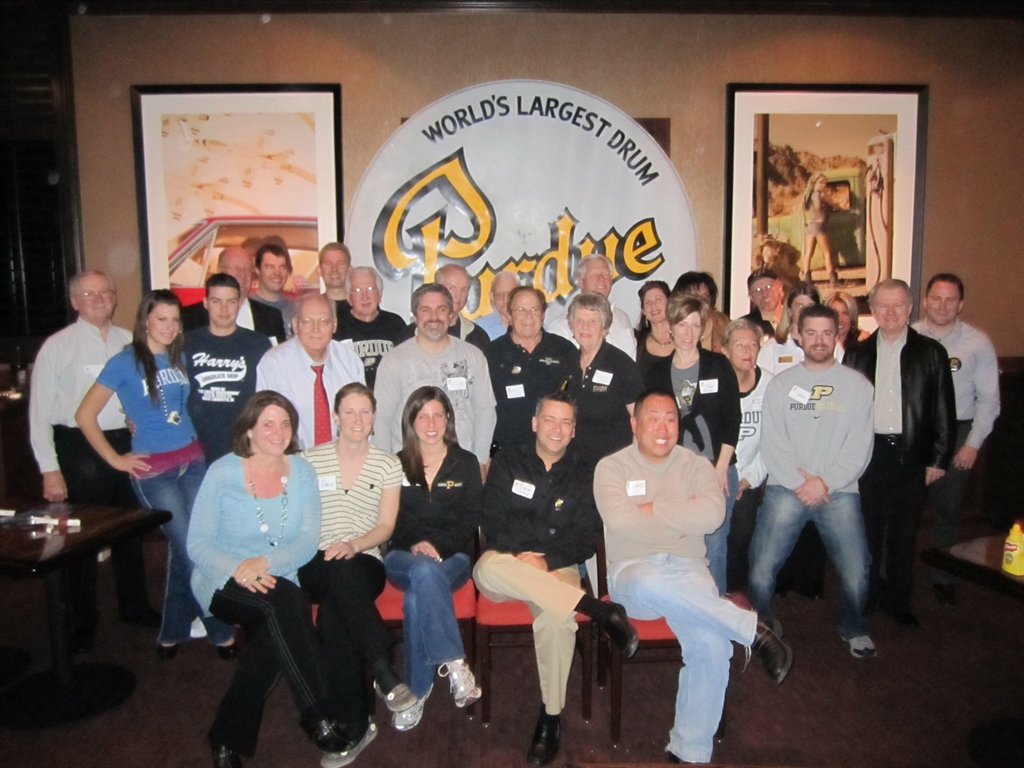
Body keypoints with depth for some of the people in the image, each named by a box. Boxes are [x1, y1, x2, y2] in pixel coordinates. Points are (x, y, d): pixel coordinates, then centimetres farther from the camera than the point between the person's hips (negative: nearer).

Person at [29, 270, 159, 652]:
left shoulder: (130, 342, 4)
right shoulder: (57, 346, -6)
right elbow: (40, 412, -6)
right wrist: (50, 470, -10)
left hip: (125, 444, 4)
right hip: (80, 449, -3)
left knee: (130, 530, 17)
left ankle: (134, 606, 37)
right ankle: (83, 621, 29)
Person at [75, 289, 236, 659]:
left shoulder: (180, 359, 8)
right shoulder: (124, 362, -6)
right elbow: (85, 416, -4)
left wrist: (197, 445, 9)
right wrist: (116, 459, -4)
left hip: (192, 460, 4)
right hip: (153, 469, -4)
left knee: (184, 548, 5)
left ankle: (173, 634, 25)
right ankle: (221, 631, 15)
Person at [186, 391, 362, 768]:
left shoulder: (302, 472, 4)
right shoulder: (223, 472, -3)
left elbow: (308, 541, -4)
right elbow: (197, 543, -6)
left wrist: (265, 562, -23)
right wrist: (237, 569, -25)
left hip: (279, 581, 3)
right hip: (224, 583, -3)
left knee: (275, 634, -31)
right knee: (285, 601, -33)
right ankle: (322, 721, -29)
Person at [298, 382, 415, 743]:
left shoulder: (388, 465, 12)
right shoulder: (310, 460, 14)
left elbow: (385, 527, 6)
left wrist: (353, 545, -15)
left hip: (365, 564, 0)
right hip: (315, 567, 0)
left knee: (334, 609, -35)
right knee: (340, 572, -38)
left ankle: (354, 722, -32)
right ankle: (382, 669, -41)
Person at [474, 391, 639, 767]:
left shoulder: (583, 475, 11)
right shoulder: (508, 463, 11)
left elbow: (584, 539, 2)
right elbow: (492, 524, 2)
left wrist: (547, 561, -16)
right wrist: (519, 556, -17)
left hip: (557, 569, 0)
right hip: (506, 563, 1)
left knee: (555, 618, -35)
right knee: (488, 567, -38)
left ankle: (551, 718, -14)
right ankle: (599, 610, -35)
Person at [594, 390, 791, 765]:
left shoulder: (697, 465, 10)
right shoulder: (611, 467, 4)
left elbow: (712, 514, -9)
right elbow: (620, 521, -13)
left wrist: (652, 509, -7)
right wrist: (682, 522, -5)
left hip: (688, 572, 2)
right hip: (632, 574, -2)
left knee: (712, 645, -27)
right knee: (653, 583, -40)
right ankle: (753, 630, -20)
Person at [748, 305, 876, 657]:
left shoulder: (857, 385, 5)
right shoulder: (781, 384, 7)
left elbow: (860, 446, -1)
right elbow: (773, 443, 0)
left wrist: (826, 483, -11)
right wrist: (799, 483, -11)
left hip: (839, 492, 0)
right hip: (786, 490, 1)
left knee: (856, 573, -8)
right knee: (761, 569, -6)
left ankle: (853, 628, 22)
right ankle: (763, 626, 21)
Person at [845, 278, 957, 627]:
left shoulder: (931, 352, 3)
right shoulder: (859, 353, 6)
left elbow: (944, 408, 1)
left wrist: (938, 458, -3)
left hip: (912, 454, -1)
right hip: (869, 452, 1)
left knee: (904, 532, 8)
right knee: (869, 529, 8)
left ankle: (898, 600, 22)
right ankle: (868, 596, 23)